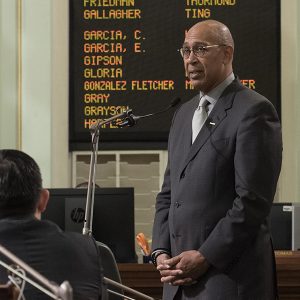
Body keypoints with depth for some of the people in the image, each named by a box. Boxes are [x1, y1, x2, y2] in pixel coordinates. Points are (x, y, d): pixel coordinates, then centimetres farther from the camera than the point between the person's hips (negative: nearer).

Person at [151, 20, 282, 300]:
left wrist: (205, 256, -15)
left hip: (231, 277, -7)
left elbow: (253, 200, -14)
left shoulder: (254, 111, -8)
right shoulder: (184, 113, 17)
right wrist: (161, 252, 3)